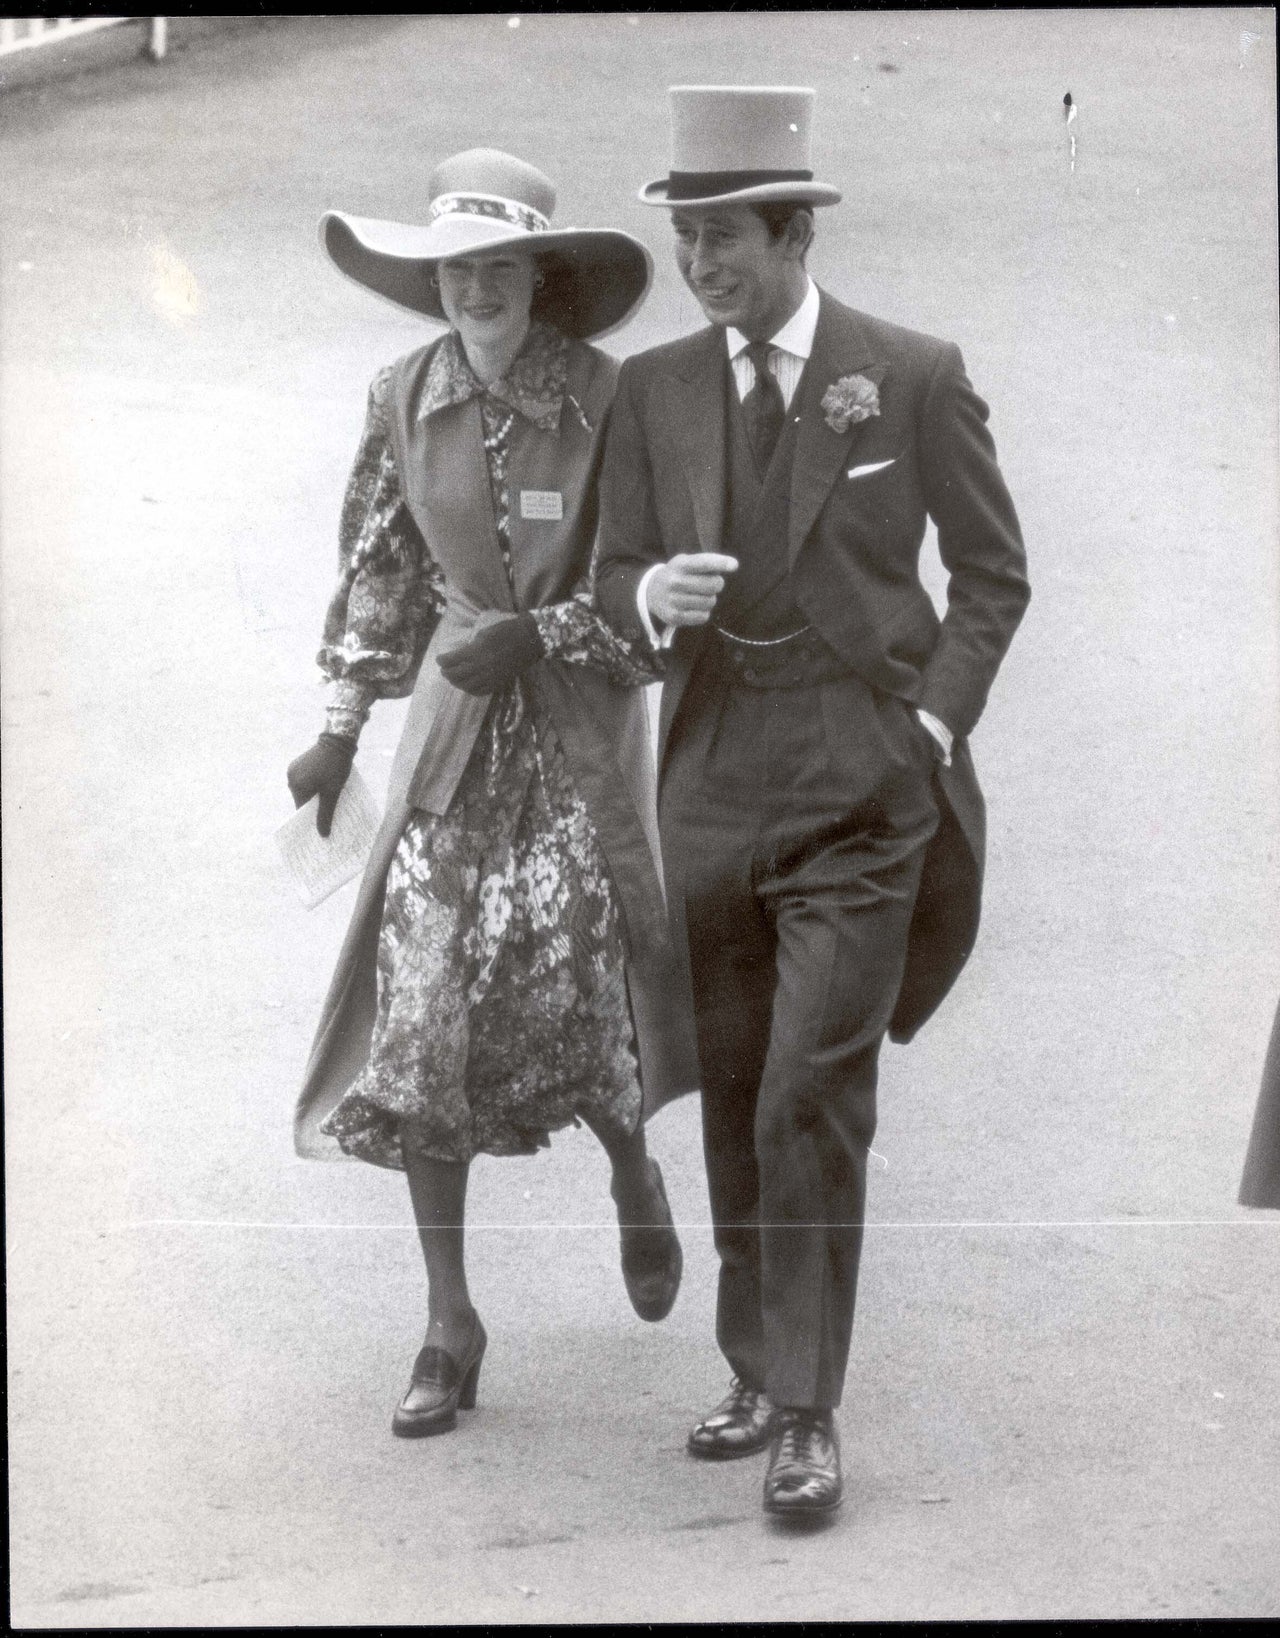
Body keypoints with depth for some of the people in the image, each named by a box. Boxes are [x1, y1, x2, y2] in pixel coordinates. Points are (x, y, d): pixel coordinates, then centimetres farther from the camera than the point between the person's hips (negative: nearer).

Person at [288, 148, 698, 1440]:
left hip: (578, 725, -3)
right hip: (455, 728, 3)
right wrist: (343, 722, 10)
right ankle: (449, 1326, 7)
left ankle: (633, 1180, 25)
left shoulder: (611, 403, -10)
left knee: (571, 976, -12)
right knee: (422, 1013, -3)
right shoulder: (404, 401, 1)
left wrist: (535, 637, -17)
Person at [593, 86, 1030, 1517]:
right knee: (733, 1101, 10)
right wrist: (650, 594, -11)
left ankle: (807, 1415, -5)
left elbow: (993, 572, 6)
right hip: (712, 784, 4)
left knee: (812, 1102, -11)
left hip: (862, 795, -4)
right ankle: (758, 1376, 24)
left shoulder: (912, 378, -2)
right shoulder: (653, 390, 7)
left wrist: (934, 721, -6)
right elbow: (613, 570, 13)